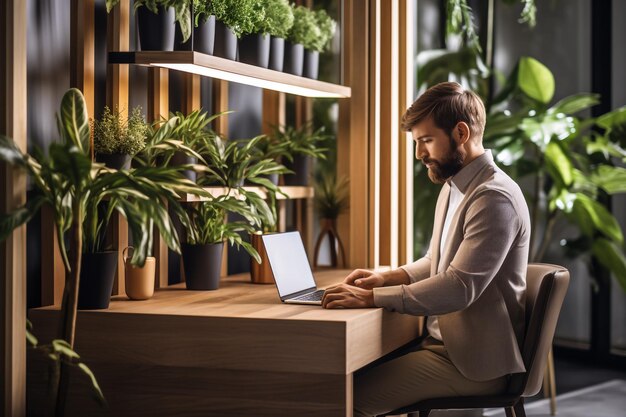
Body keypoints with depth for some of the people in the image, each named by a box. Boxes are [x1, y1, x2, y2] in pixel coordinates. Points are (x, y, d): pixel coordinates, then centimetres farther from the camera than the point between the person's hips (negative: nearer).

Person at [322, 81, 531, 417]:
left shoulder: (495, 198, -19)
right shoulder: (454, 187, 12)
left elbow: (459, 287, -26)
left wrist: (371, 298, -24)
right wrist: (387, 278, 5)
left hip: (475, 361, -9)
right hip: (442, 339, 9)